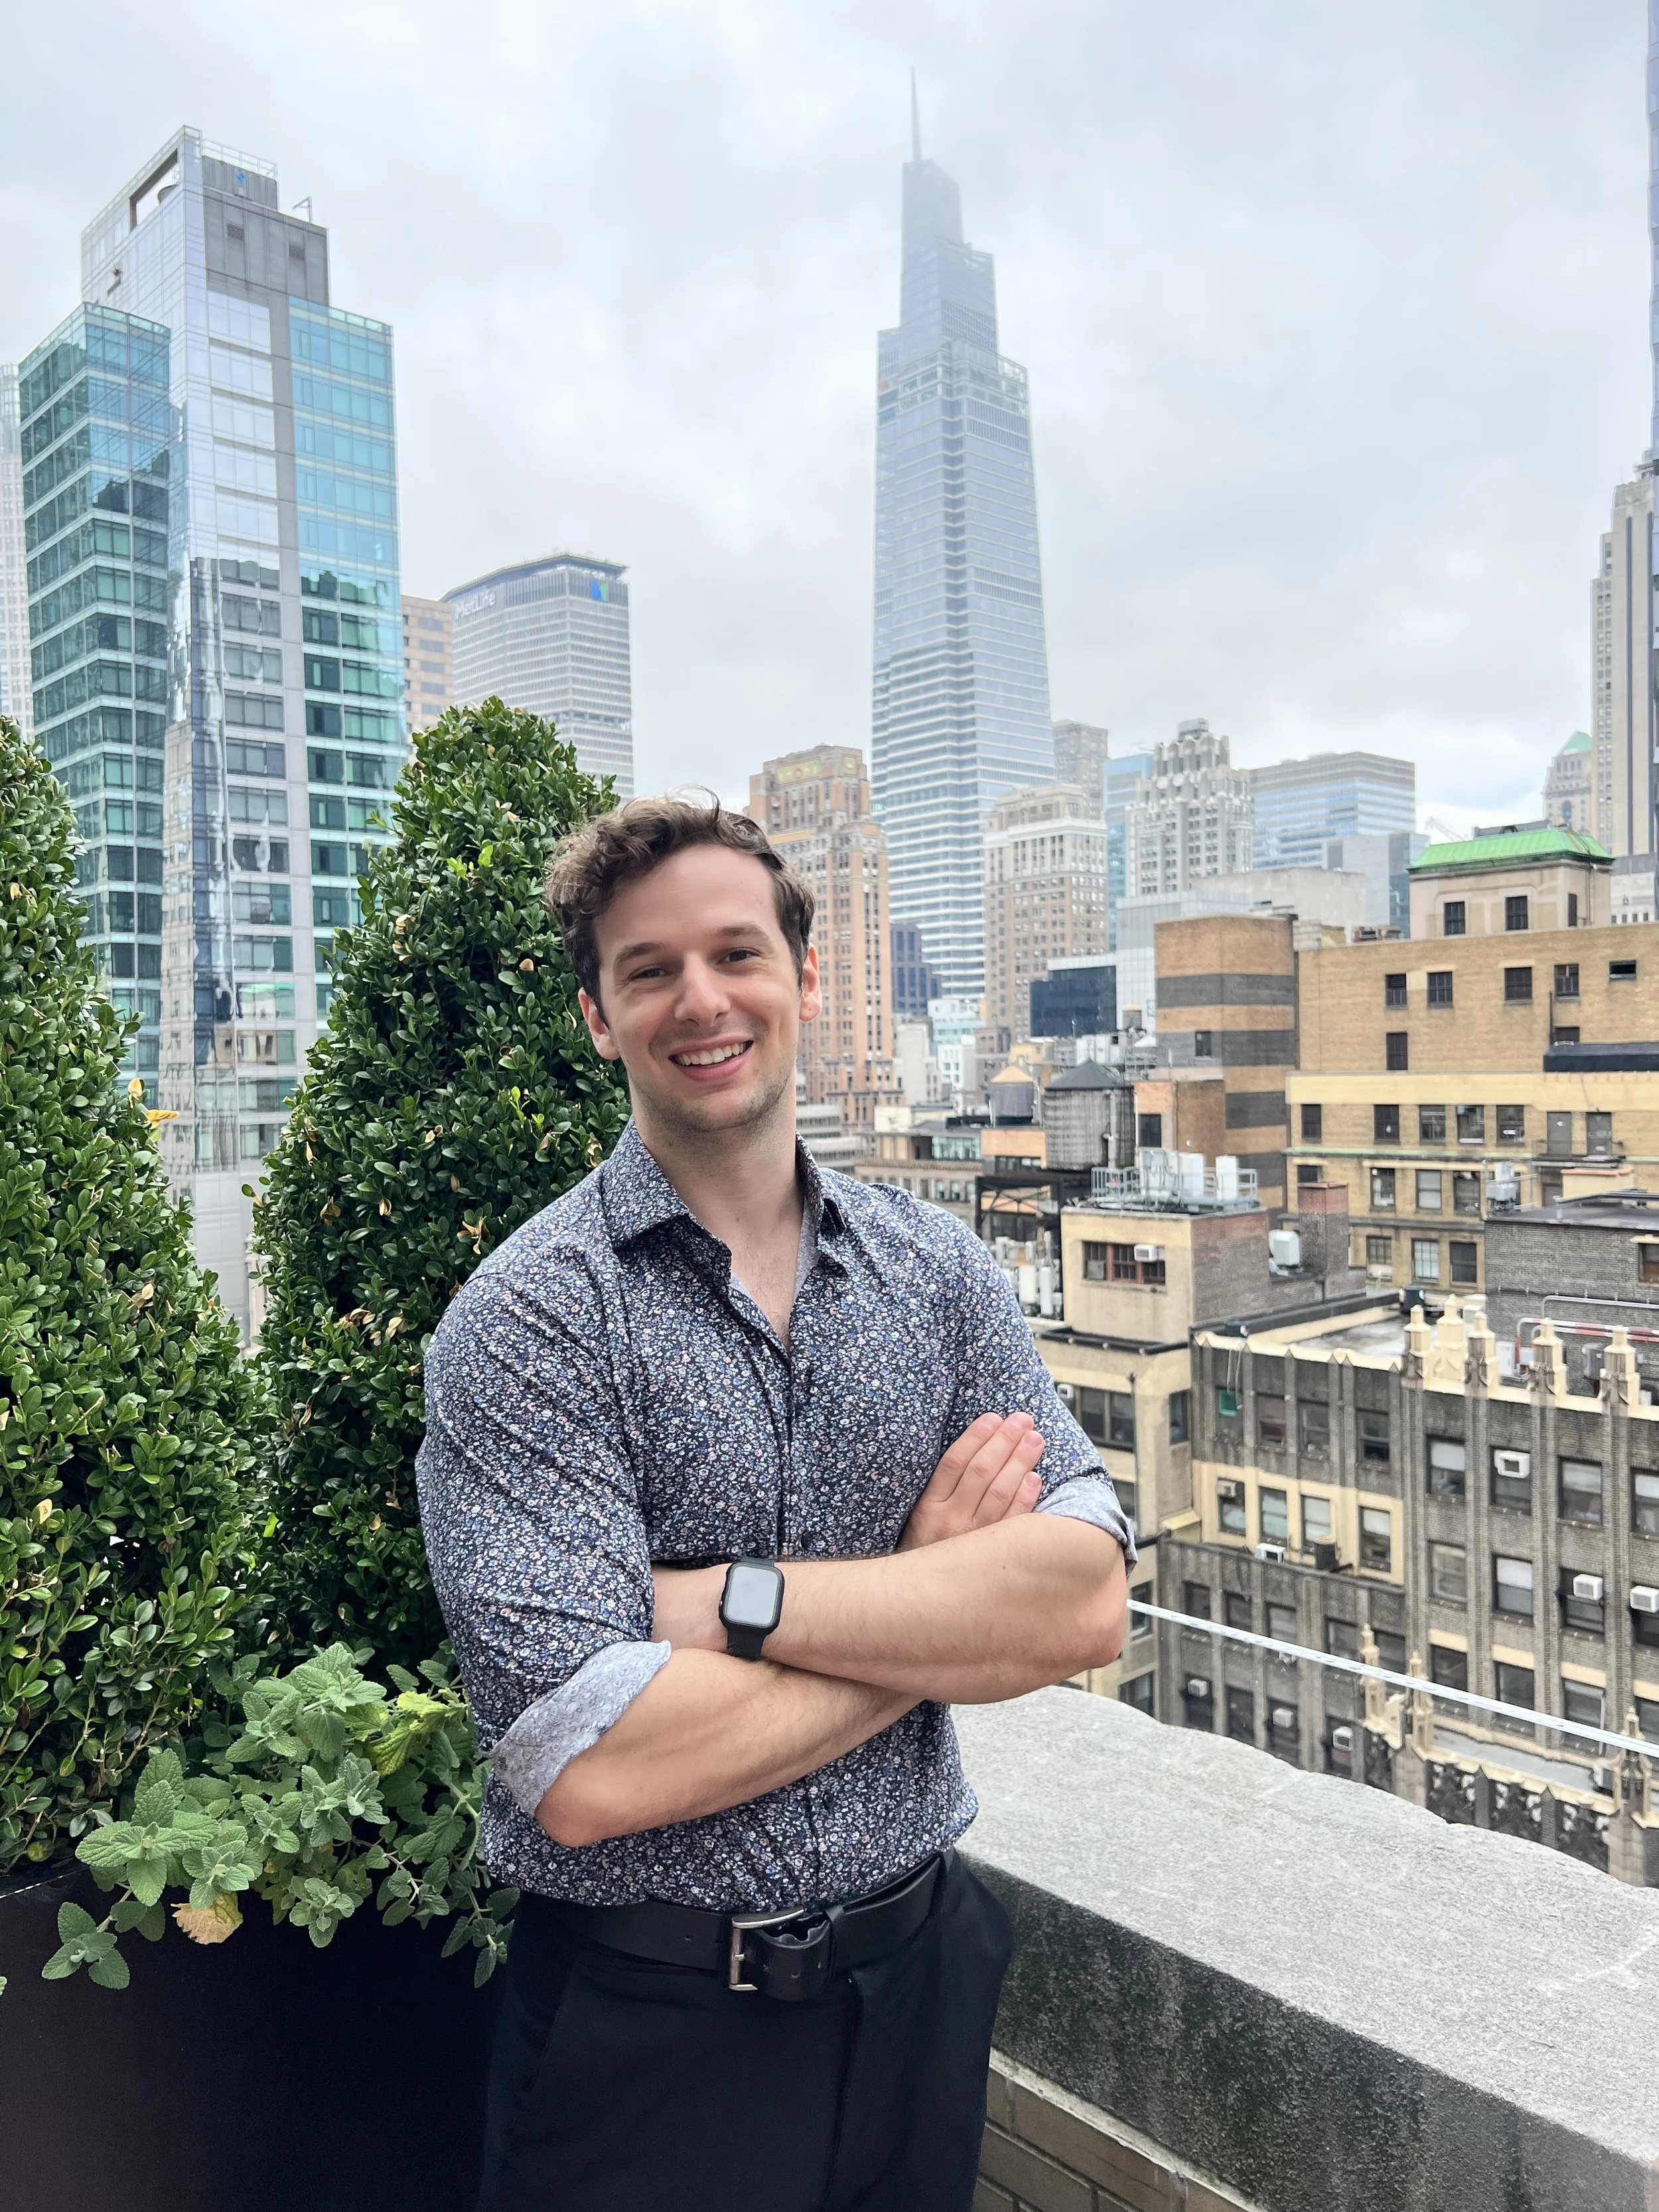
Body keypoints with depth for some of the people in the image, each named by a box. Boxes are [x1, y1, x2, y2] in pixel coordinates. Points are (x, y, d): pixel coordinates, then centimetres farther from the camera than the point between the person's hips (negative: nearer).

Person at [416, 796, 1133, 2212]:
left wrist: (731, 1600, -24)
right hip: (652, 2032, -3)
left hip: (920, 1981, 4)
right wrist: (941, 1599, -16)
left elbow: (1085, 1606, -13)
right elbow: (591, 1771, -25)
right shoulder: (529, 1320, -17)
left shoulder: (939, 1270, -3)